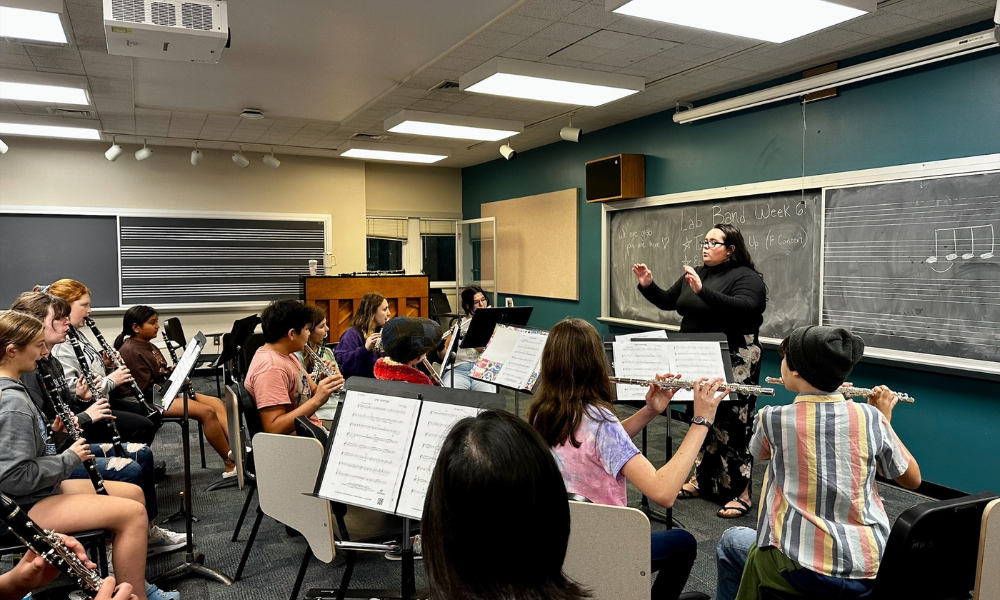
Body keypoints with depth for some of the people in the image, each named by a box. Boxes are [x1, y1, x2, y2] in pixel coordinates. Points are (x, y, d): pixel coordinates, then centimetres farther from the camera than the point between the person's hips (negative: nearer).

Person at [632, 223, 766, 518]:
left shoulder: (746, 277, -11)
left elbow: (745, 309, -29)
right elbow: (668, 302, 16)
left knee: (731, 426, -5)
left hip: (733, 365, -7)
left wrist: (702, 291, -37)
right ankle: (701, 479, 28)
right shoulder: (696, 274, 12)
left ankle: (741, 494, 4)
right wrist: (647, 285, -2)